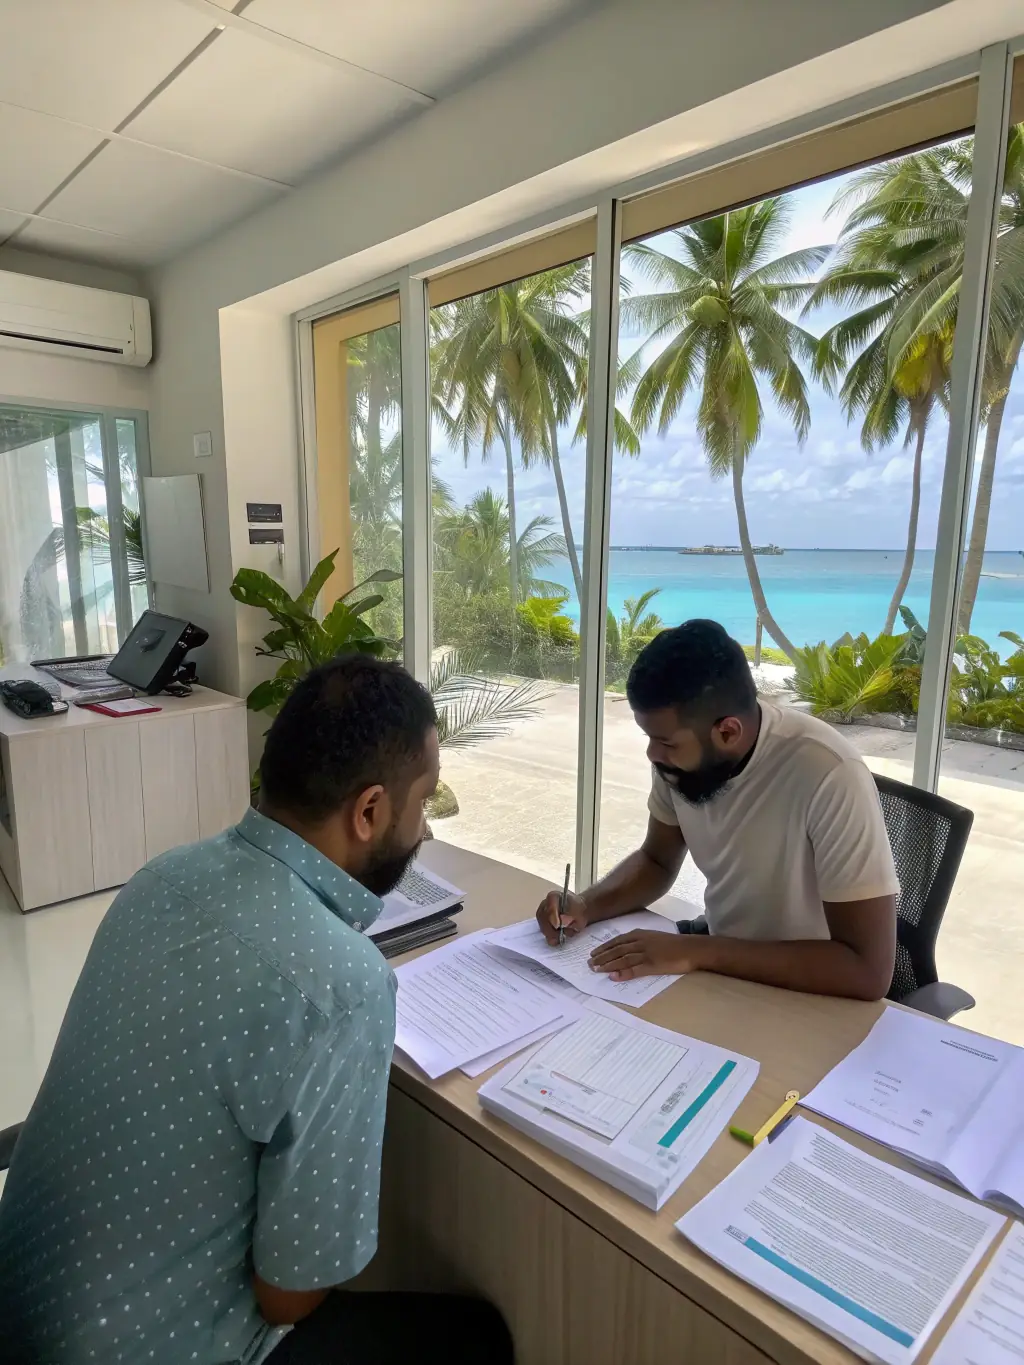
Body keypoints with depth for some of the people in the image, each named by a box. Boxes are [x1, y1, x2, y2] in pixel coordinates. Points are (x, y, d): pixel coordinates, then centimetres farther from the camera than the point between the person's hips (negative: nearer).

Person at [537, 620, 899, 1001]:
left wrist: (699, 951, -30)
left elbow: (869, 971, -29)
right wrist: (587, 905, -13)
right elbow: (657, 860, 5)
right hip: (720, 951, 5)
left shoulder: (830, 776, -31)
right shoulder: (680, 748, -12)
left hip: (809, 992, -5)